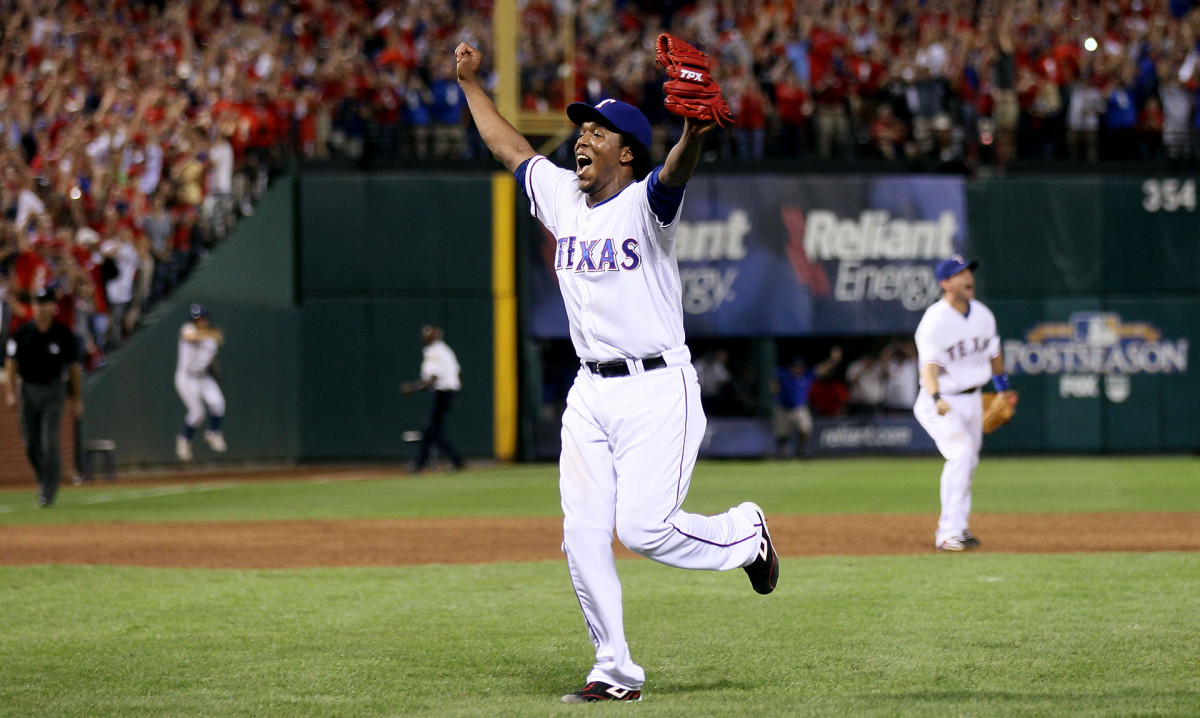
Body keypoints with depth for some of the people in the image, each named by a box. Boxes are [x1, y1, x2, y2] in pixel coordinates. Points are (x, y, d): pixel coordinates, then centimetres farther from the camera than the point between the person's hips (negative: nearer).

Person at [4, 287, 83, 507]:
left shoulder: (63, 335, -3)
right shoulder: (22, 333, 2)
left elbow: (74, 367, 4)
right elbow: (11, 363, 6)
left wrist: (76, 399, 5)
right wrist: (11, 392, -5)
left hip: (53, 390, -3)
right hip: (28, 390, 3)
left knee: (50, 441, -11)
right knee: (31, 444, 5)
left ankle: (49, 491, -7)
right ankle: (45, 480, 28)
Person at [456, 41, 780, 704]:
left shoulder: (644, 202, -9)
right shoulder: (561, 195, 11)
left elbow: (672, 176, -33)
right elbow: (510, 147, 26)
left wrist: (690, 141, -55)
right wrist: (471, 84, 33)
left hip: (658, 389, -7)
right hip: (589, 394, 7)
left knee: (643, 528, -15)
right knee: (582, 536, 1)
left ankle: (744, 534, 15)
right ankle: (615, 672, 11)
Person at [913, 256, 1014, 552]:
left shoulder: (982, 314, 2)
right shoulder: (934, 320, -21)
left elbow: (993, 354, 18)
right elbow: (929, 364, -32)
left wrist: (1003, 389, 24)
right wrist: (937, 398, -48)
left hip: (972, 400, 8)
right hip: (941, 403, -8)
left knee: (968, 461, 14)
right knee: (961, 453, -23)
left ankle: (953, 526, 30)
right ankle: (950, 533, -22)